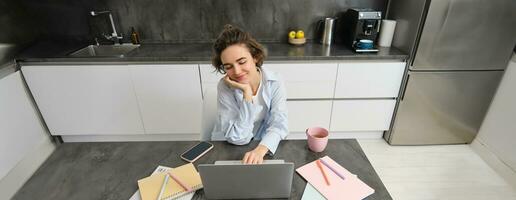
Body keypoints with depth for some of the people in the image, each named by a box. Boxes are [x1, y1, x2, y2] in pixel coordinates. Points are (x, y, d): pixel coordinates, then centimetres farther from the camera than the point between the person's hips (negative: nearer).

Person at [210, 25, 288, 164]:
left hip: (264, 148, 1)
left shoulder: (274, 83, -11)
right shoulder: (225, 87, -15)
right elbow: (238, 138, -19)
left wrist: (261, 149, -35)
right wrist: (246, 93, -24)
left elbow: (279, 125, -17)